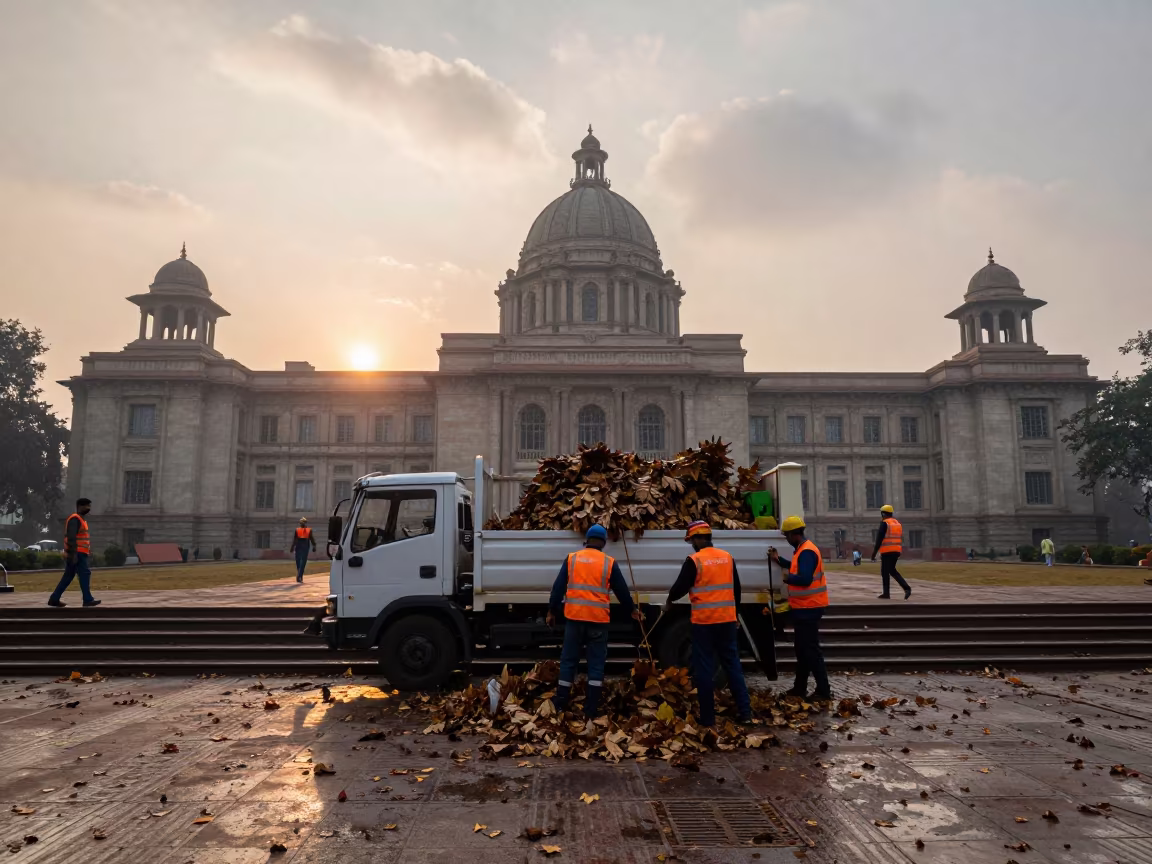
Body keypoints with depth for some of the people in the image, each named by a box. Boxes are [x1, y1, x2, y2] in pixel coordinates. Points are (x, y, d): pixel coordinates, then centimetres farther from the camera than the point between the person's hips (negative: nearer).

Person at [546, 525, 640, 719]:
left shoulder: (571, 558, 4)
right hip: (598, 619, -1)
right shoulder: (609, 563, 1)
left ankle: (560, 704, 15)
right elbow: (621, 591, 7)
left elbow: (558, 588, 5)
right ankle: (591, 709, 6)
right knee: (596, 663, 6)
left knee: (568, 660, 11)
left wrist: (551, 612, 14)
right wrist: (632, 610, 23)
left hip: (574, 617, 1)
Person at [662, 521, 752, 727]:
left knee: (704, 669, 3)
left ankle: (707, 717, 7)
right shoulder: (727, 557, 7)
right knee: (732, 664, 13)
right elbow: (736, 588, 14)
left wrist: (669, 600, 14)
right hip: (727, 620, 5)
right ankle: (745, 712, 13)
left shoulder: (694, 560, -11)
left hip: (704, 621, -5)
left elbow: (680, 587, -6)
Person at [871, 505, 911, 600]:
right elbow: (900, 539, 17)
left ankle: (886, 594, 5)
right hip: (896, 551, 8)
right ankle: (907, 588, 0)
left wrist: (874, 552, -12)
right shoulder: (898, 524, 14)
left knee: (885, 572, 2)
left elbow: (879, 539, -16)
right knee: (892, 571, 16)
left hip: (887, 551, -7)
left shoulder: (884, 523, -10)